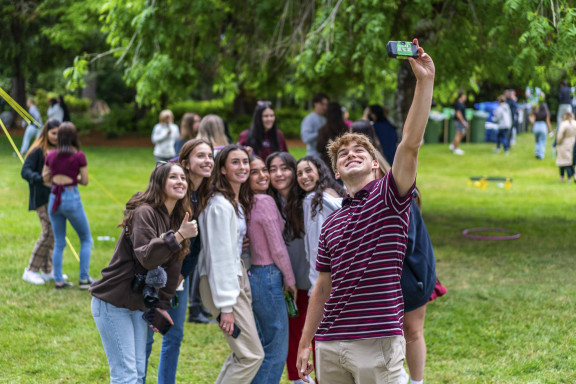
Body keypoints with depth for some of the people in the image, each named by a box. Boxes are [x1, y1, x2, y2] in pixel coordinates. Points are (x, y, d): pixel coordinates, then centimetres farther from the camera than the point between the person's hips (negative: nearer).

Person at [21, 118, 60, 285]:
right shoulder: (38, 151, -12)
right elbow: (25, 171, -20)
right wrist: (40, 179, -37)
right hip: (42, 197, -8)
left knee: (53, 234, 11)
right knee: (48, 233, -13)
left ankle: (47, 271, 21)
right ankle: (31, 271, -5)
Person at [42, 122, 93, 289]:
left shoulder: (50, 155, 2)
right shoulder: (79, 156, -9)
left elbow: (45, 179, 9)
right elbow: (85, 181, -5)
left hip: (54, 198, 4)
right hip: (72, 198, -4)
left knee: (59, 243, 13)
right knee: (86, 239, 11)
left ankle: (58, 280, 10)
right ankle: (84, 279, 6)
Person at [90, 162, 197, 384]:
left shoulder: (177, 218, 8)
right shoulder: (144, 212, -18)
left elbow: (172, 267, 12)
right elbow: (146, 257, -30)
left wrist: (162, 305, 9)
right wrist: (178, 236, -36)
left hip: (139, 305, 8)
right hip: (113, 304, -8)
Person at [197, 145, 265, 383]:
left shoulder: (239, 202, 13)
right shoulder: (220, 205, -17)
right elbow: (220, 256, -19)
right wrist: (225, 306, -20)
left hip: (238, 277, 10)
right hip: (221, 282, -10)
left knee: (241, 353, 13)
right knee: (252, 355, -9)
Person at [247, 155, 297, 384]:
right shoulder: (265, 202, -15)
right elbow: (277, 248, -14)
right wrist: (290, 280, -2)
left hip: (253, 276, 8)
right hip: (268, 277, -8)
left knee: (263, 346, 18)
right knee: (276, 351, -1)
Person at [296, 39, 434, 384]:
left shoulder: (389, 196, 1)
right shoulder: (331, 223, 15)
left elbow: (411, 144, -15)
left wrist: (425, 81, -23)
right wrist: (305, 344, 16)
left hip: (378, 341, -5)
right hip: (330, 345, 5)